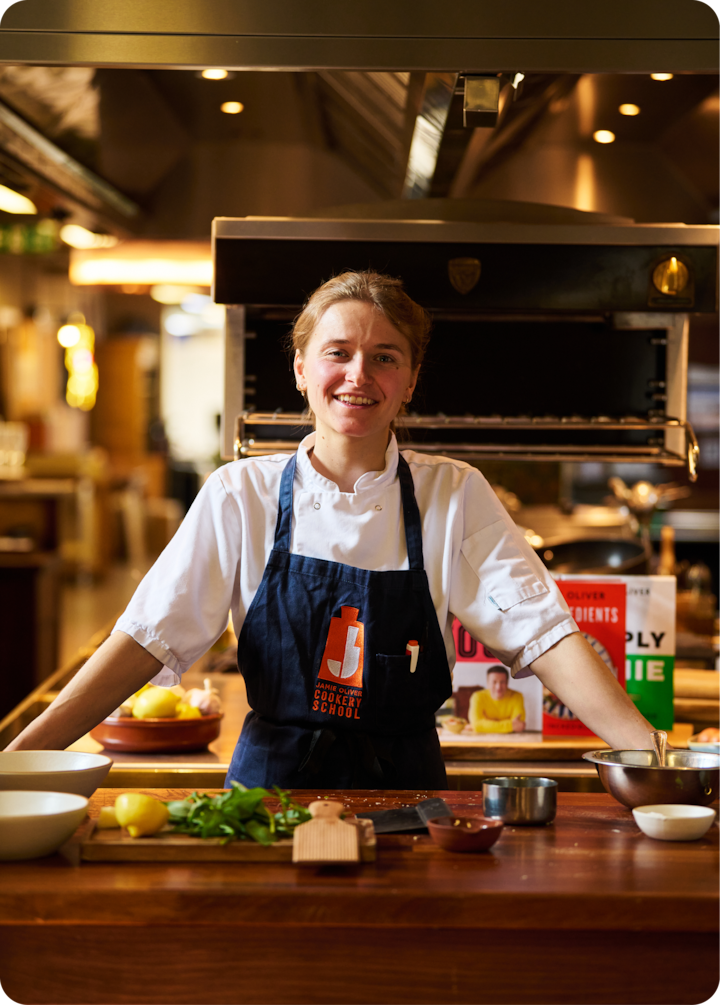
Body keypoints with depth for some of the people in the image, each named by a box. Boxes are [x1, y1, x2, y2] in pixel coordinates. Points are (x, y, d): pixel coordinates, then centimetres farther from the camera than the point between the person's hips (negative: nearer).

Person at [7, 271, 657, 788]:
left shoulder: (456, 497, 1)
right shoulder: (240, 495, 1)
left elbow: (543, 635, -4)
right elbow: (148, 638, -3)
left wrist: (653, 754, -17)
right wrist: (20, 757, -13)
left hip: (405, 787, 1)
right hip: (270, 783, 0)